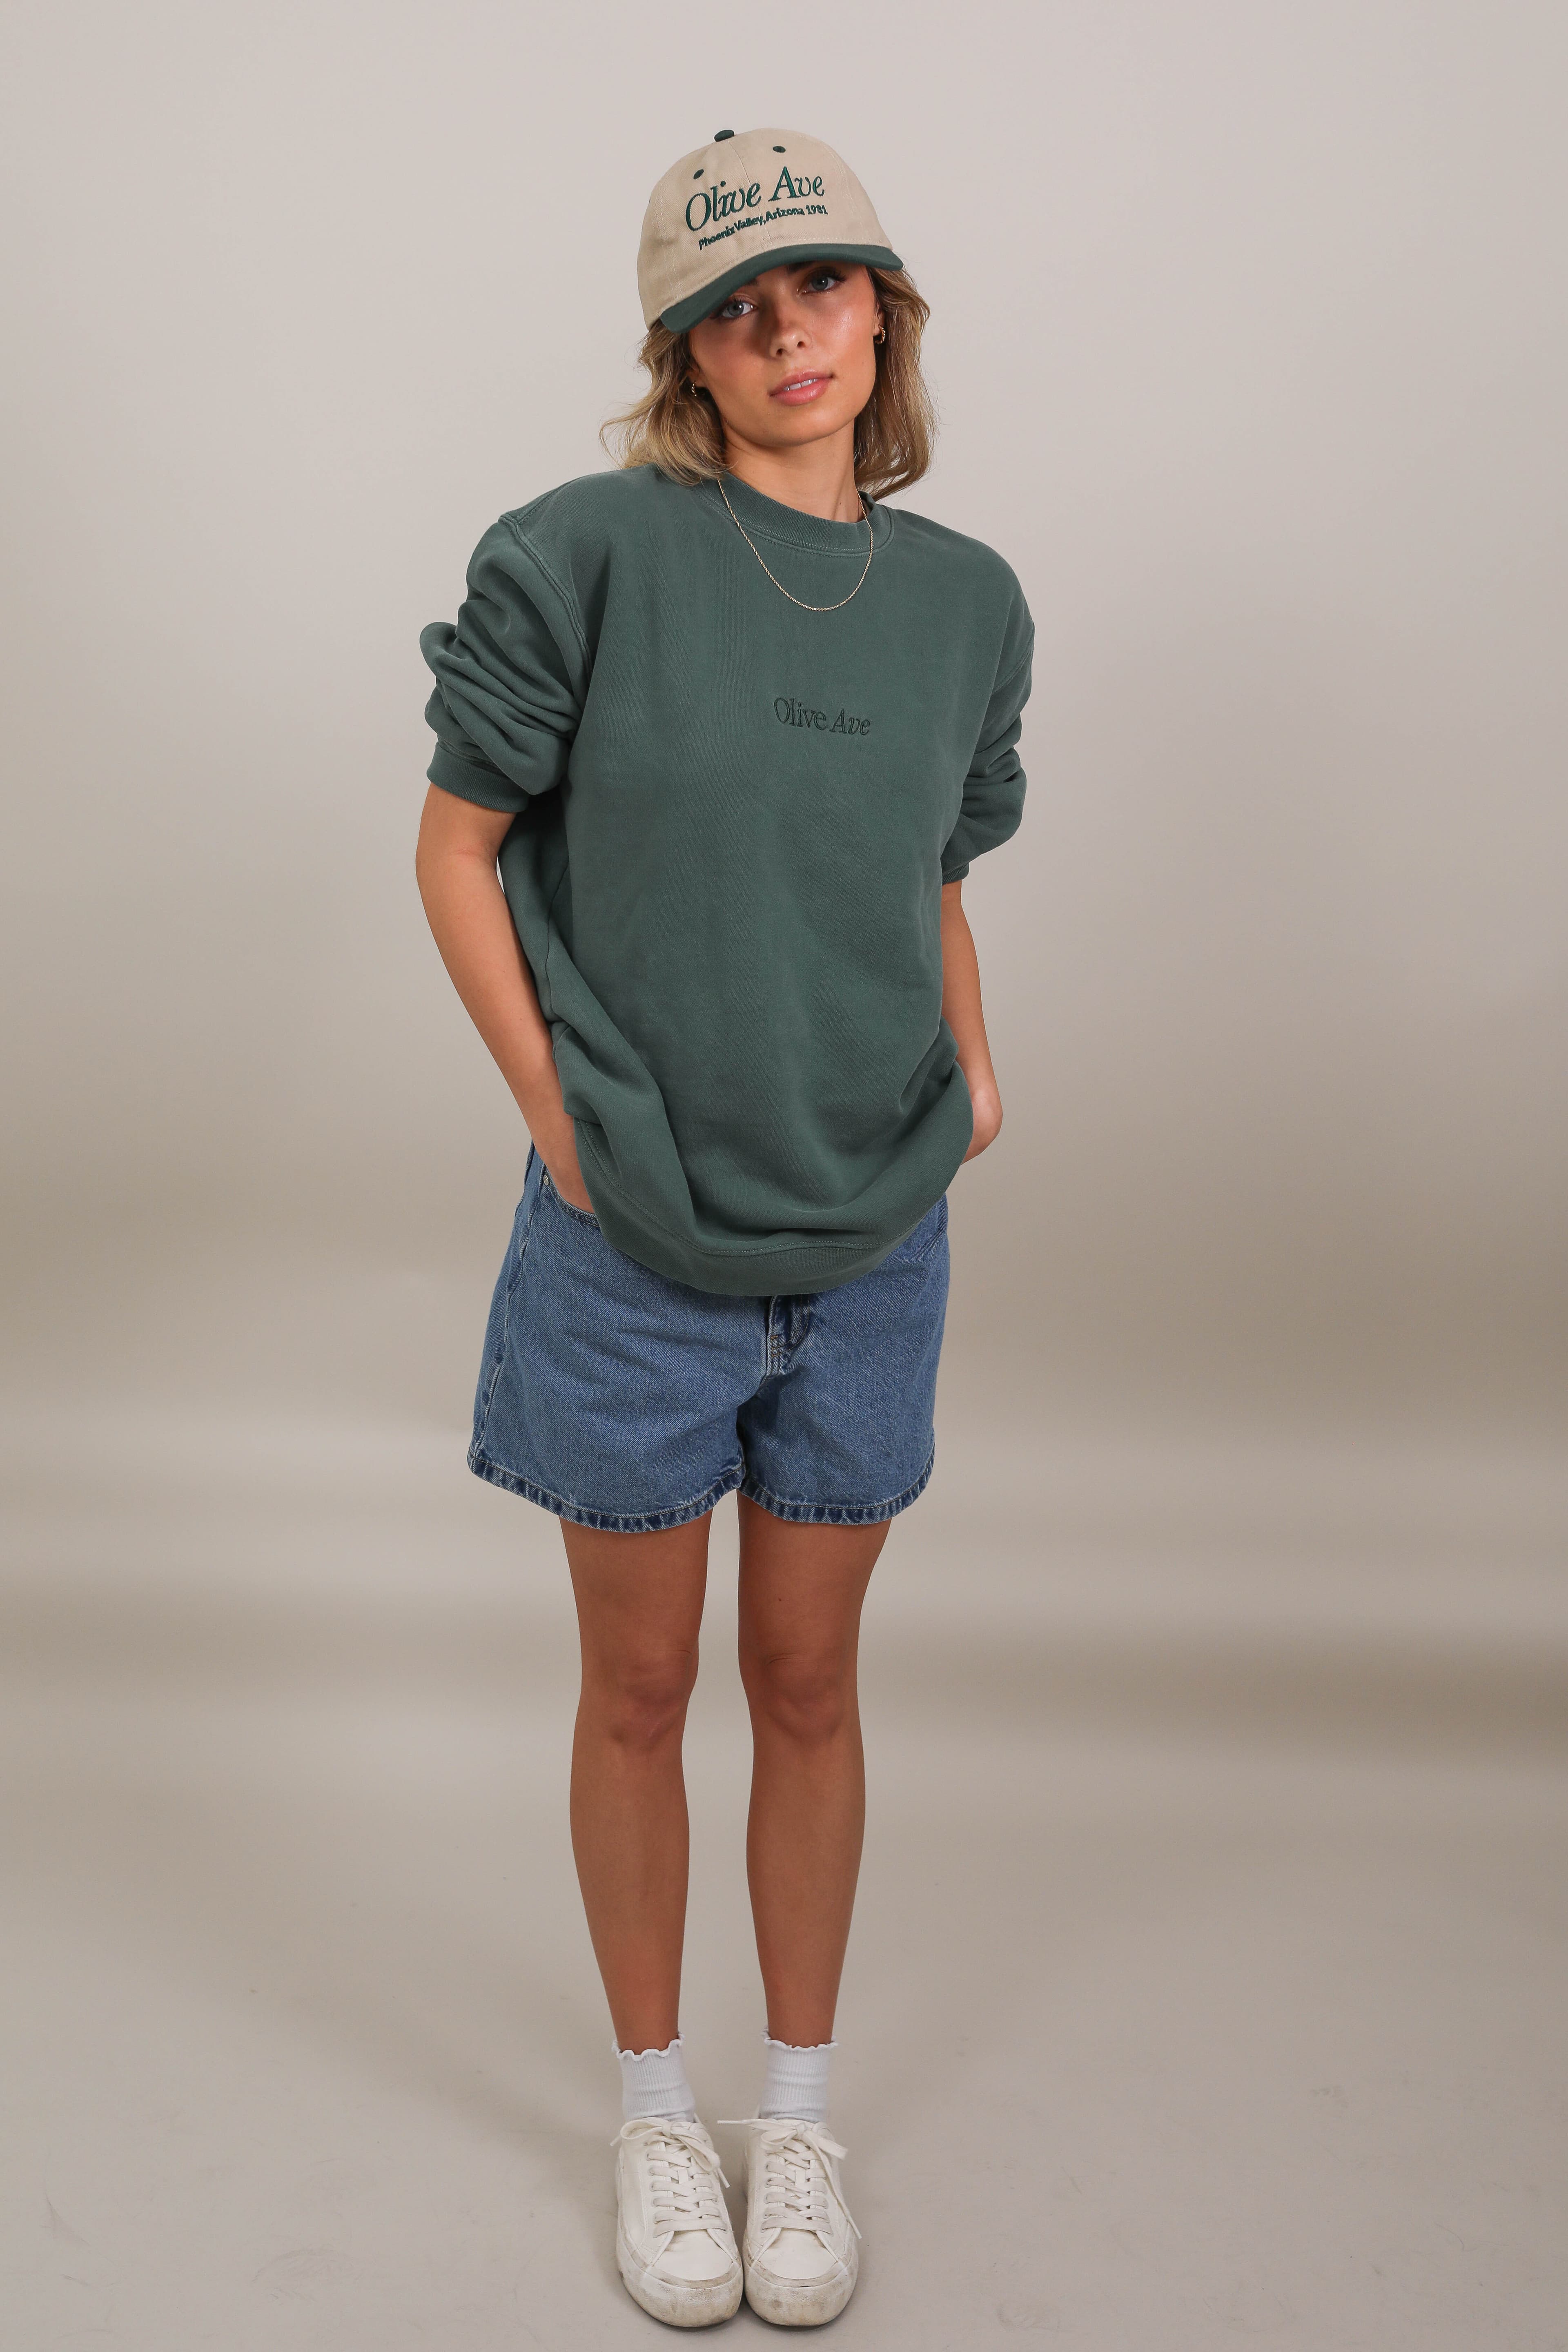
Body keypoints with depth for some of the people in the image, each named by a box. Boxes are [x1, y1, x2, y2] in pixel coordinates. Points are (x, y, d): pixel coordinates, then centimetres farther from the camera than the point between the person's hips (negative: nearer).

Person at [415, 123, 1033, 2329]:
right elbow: (458, 847, -3)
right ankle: (656, 2104, 35)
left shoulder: (966, 598, 3)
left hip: (870, 1245, 3)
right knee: (642, 1689, 12)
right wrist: (562, 1128, -8)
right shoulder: (593, 555, -9)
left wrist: (971, 1071, 1)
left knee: (810, 1684, 15)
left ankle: (804, 2106, 36)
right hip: (636, 1243, -2)